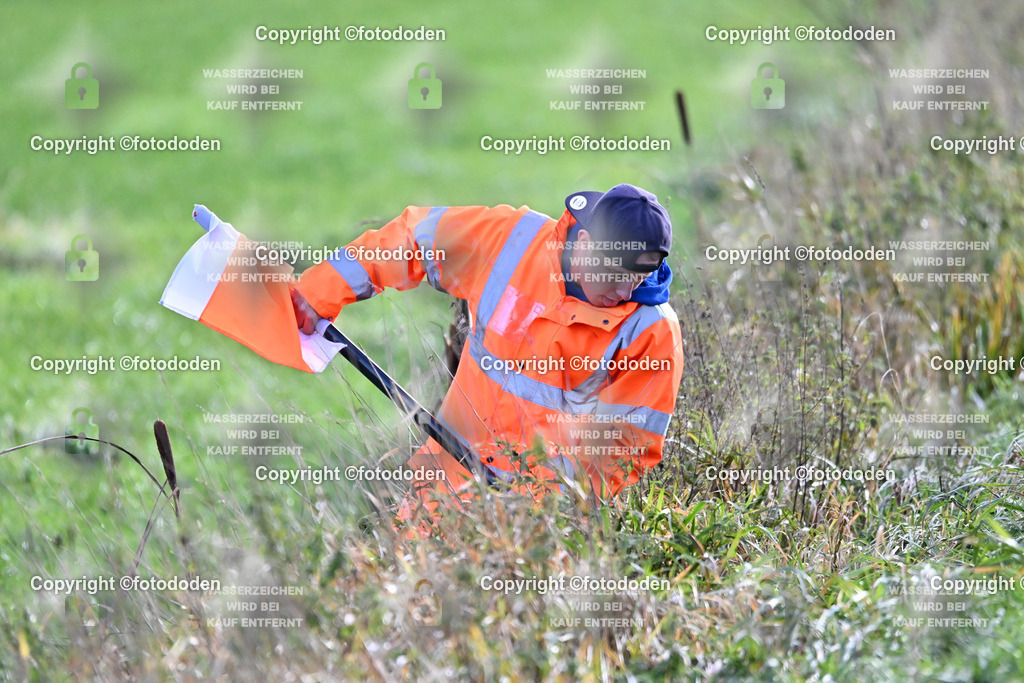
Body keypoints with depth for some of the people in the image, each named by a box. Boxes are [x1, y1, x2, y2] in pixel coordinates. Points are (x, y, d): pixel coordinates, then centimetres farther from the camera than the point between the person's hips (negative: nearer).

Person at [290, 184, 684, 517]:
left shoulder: (652, 330, -11)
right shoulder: (510, 237, -5)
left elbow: (629, 448, -8)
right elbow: (411, 237, 8)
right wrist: (318, 294, 7)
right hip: (456, 463, 3)